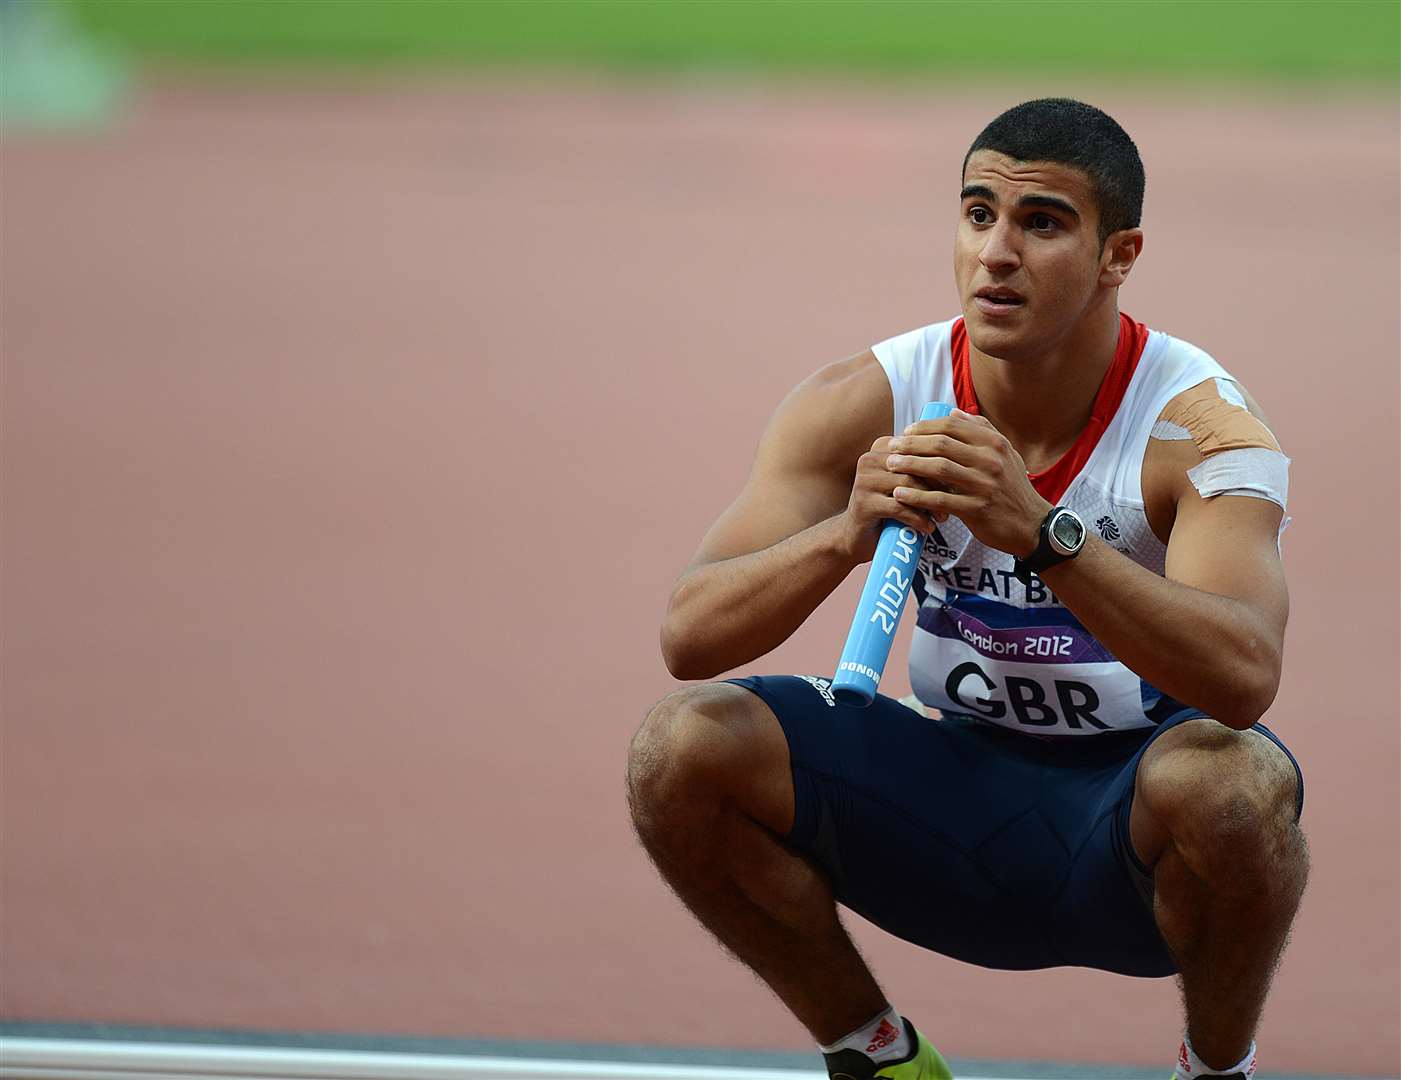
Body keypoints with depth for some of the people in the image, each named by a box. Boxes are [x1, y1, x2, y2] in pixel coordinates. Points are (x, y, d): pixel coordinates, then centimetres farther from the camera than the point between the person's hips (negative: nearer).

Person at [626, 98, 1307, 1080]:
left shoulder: (1198, 425, -18)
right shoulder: (862, 404, -9)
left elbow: (1245, 677, -37)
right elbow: (689, 637, -16)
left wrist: (1038, 532, -48)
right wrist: (847, 533, -36)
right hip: (960, 789, 3)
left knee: (1232, 783, -38)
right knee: (683, 750, -19)